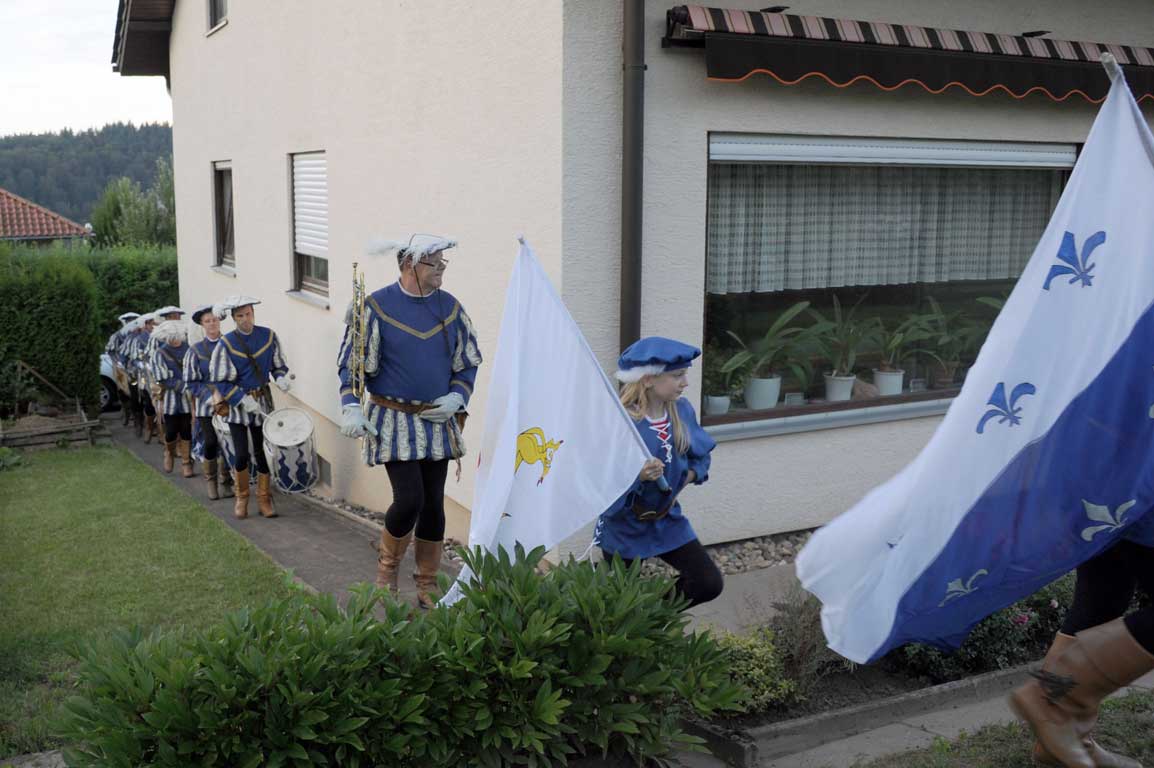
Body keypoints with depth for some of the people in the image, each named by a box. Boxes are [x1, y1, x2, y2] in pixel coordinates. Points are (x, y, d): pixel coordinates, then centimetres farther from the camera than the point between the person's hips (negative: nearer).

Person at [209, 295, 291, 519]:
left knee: (263, 452, 6)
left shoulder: (268, 336, -2)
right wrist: (243, 400, -18)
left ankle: (264, 499, 20)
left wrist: (281, 378, -13)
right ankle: (241, 498, 18)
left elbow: (278, 365, 9)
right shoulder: (226, 343, -10)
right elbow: (220, 381, -9)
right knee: (242, 455, -4)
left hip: (263, 402, 2)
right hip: (237, 405, -2)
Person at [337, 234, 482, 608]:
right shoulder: (376, 307, -8)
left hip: (437, 422, 4)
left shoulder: (451, 307, 4)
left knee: (433, 503, 7)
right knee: (409, 499, -13)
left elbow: (468, 363, 12)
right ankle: (387, 564, 16)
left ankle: (427, 587, 21)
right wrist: (351, 406, -17)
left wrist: (456, 398, -4)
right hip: (393, 421, -4)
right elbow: (351, 363, -4)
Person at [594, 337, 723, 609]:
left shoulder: (682, 410, -7)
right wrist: (637, 476, -43)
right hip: (624, 525, -5)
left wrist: (688, 476, -9)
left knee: (710, 584, 0)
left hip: (668, 519, 5)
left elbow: (701, 457, 8)